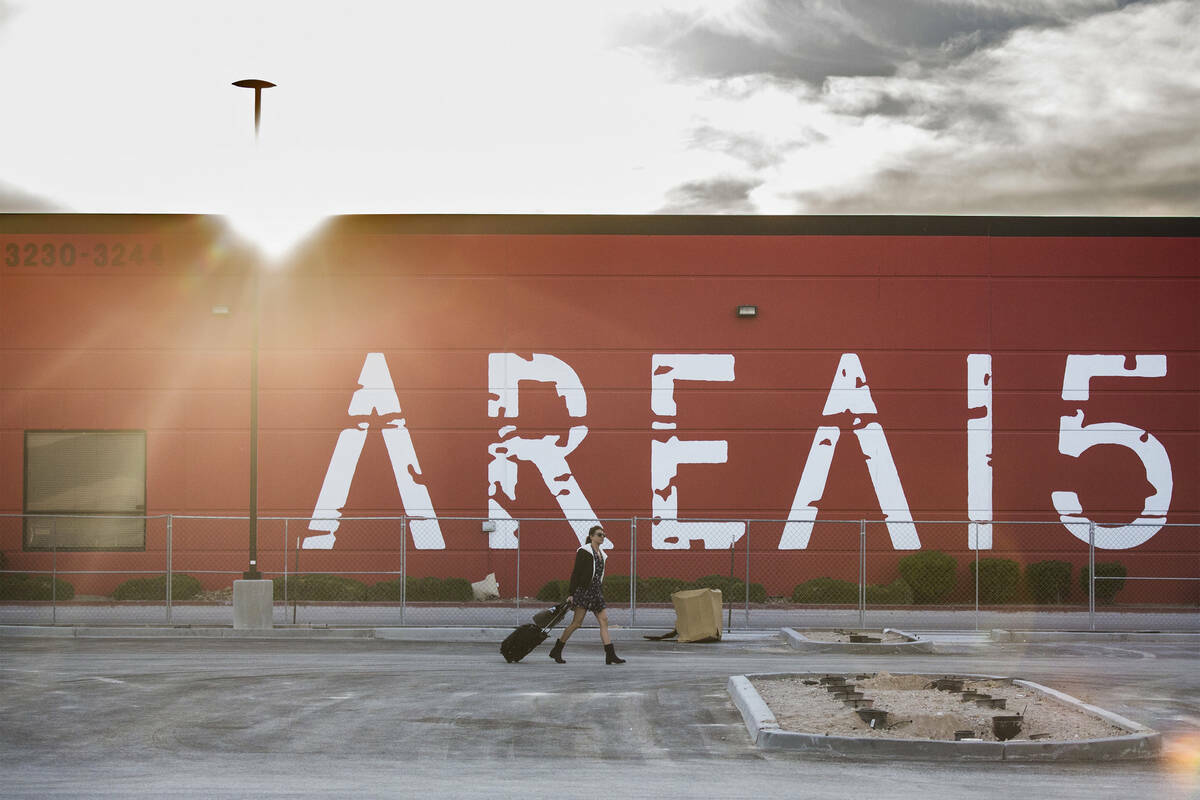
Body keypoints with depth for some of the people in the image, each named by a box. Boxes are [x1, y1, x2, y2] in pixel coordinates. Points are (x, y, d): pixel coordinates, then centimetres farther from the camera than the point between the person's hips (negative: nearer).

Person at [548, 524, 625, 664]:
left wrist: (601, 594, 19)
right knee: (577, 623, -8)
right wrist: (571, 593, -12)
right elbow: (576, 573, -8)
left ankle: (610, 655, -7)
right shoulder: (584, 551, -4)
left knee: (604, 621, -3)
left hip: (596, 592, 8)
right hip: (584, 590, -8)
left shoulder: (601, 554, 18)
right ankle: (556, 651, 3)